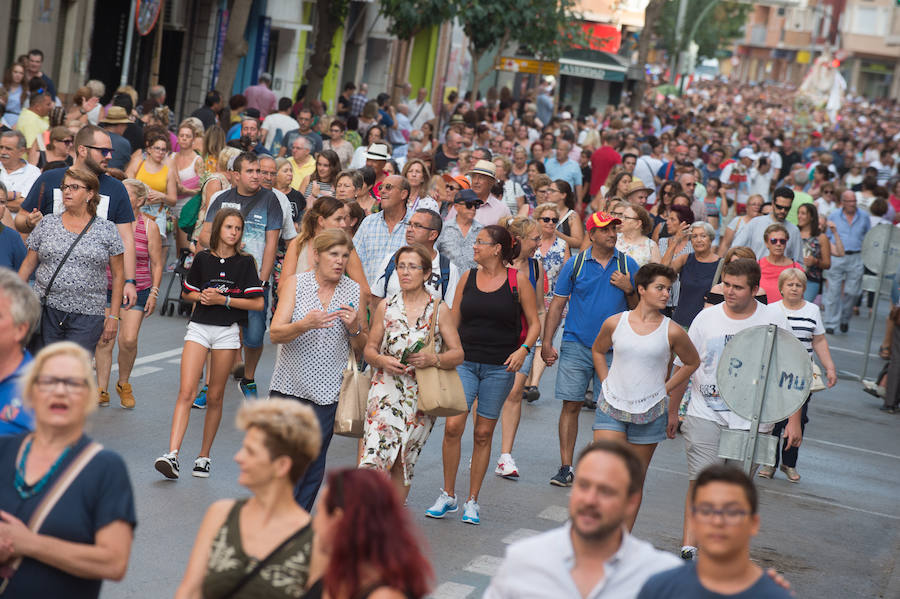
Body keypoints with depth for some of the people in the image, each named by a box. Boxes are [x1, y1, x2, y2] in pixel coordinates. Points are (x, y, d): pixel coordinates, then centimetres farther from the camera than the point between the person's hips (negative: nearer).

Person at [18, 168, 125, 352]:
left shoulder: (106, 230, 3)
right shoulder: (47, 224, 9)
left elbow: (118, 276, 5)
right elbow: (28, 265, 13)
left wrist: (113, 316, 0)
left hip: (87, 318, -2)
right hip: (46, 312, 2)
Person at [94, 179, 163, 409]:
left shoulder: (148, 226, 0)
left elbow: (157, 264, 5)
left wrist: (154, 292, 0)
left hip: (137, 291, -1)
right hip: (106, 288, 2)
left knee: (128, 340, -11)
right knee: (104, 340, -2)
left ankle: (124, 384, 14)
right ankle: (102, 390, 9)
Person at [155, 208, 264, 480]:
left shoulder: (245, 262, 0)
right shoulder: (202, 258, 5)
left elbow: (257, 303, -4)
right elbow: (186, 293, 16)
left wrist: (223, 299, -12)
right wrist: (203, 296, -5)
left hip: (227, 332, 0)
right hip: (198, 328, 1)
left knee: (214, 397, 6)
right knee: (186, 392, -12)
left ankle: (204, 457, 17)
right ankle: (172, 454, -18)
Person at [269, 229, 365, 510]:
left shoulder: (354, 291, 5)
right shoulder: (295, 283, 1)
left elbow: (360, 349, 9)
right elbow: (275, 334, -9)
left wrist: (354, 328, -12)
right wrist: (304, 325, -28)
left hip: (328, 390, 1)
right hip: (289, 385, -1)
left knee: (313, 464, 2)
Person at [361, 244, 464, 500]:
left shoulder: (439, 309, 2)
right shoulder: (386, 306, 5)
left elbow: (458, 354, 2)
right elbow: (369, 349, 11)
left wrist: (433, 359, -18)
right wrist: (382, 360, -11)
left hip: (422, 395, 0)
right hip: (386, 391, 0)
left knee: (403, 462, 6)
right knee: (374, 457, -15)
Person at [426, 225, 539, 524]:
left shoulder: (518, 280, -1)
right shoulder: (468, 277, 7)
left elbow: (534, 323, 3)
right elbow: (453, 321, 14)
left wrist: (523, 350, -14)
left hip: (500, 367, -2)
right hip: (465, 362, 2)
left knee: (483, 433, 4)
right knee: (453, 426, -10)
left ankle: (472, 501, 16)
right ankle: (448, 496, 5)